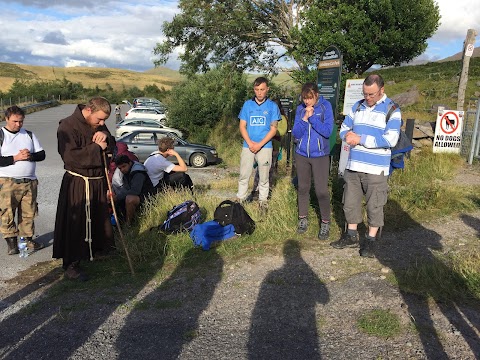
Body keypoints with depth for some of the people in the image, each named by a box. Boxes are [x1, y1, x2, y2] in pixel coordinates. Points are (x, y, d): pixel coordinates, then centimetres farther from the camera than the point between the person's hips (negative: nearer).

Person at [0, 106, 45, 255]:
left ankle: (28, 239, 20)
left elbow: (42, 154, 6)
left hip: (29, 182, 3)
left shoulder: (29, 135, 11)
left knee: (28, 213, 8)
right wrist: (16, 158, -18)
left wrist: (30, 156, -12)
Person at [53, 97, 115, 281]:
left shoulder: (99, 125, 8)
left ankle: (99, 249, 37)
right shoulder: (68, 126, -15)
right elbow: (71, 157, -25)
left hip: (98, 181, 7)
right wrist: (96, 147, -21)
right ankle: (71, 265, 8)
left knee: (100, 219, 18)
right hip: (77, 184, -7)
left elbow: (112, 148, 13)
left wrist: (106, 137, -9)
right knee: (76, 224, -3)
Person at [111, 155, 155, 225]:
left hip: (145, 196, -8)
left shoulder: (138, 173, -24)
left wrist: (117, 197, -32)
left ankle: (128, 224, -20)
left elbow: (135, 191, -32)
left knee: (130, 199, -37)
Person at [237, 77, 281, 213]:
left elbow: (273, 129, -2)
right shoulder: (247, 104, 7)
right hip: (248, 146, 2)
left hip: (265, 147, -1)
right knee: (243, 175, 4)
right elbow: (242, 126, 6)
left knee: (264, 177, 6)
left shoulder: (272, 106, 2)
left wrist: (260, 144, -11)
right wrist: (250, 143, -8)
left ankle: (263, 201, 19)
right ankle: (240, 199, 16)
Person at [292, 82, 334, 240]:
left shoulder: (325, 106, -6)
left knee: (321, 190, -3)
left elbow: (327, 131, -14)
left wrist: (312, 117, -19)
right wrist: (305, 118, -16)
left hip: (320, 155, -3)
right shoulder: (300, 109, 2)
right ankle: (303, 218, 27)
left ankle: (325, 222, 12)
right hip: (301, 154, 3)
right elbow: (295, 134, -3)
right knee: (303, 188, 12)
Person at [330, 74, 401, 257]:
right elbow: (344, 128, 14)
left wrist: (361, 139, -18)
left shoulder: (391, 110, -8)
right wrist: (349, 135, -11)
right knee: (350, 202, 13)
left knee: (375, 206, 4)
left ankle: (370, 240, 20)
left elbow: (390, 140, -17)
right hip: (353, 166, 6)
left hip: (376, 168, -5)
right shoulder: (358, 106, 9)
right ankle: (351, 236, 29)